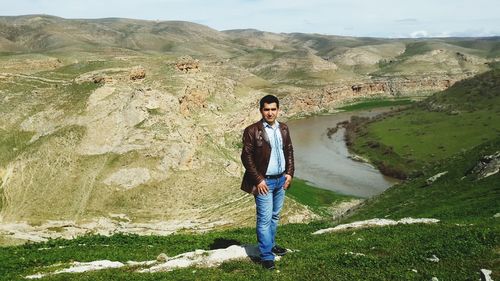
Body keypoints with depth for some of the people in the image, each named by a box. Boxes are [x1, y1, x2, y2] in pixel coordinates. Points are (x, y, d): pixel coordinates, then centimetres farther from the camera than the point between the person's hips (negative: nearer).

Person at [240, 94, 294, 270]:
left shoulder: (283, 129, 6)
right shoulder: (252, 131, -12)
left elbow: (289, 151, 14)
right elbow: (246, 157, -12)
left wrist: (289, 173, 4)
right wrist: (258, 180, -15)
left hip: (281, 180, 6)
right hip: (264, 181, -6)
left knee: (275, 216, 18)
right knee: (265, 219, -3)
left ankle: (271, 245, 35)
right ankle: (266, 256, 6)